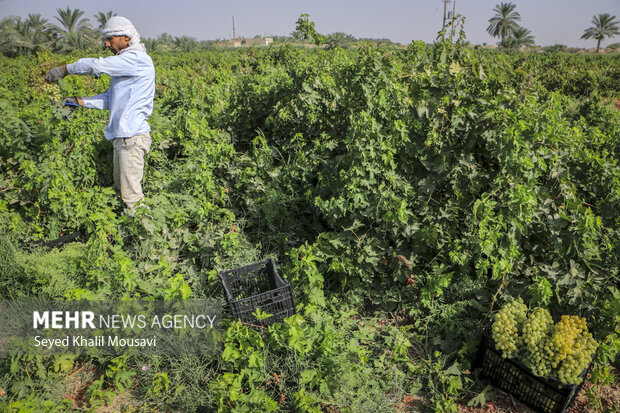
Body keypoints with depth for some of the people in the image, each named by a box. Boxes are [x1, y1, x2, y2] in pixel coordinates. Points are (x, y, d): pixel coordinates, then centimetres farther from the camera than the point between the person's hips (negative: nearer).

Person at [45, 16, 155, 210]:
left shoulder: (137, 58, -11)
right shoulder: (124, 63, 20)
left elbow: (96, 65, -17)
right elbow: (110, 98, 17)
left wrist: (64, 69, -3)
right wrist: (80, 101, 7)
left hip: (132, 137, -10)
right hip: (121, 136, 10)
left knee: (132, 197, -7)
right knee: (120, 188, 17)